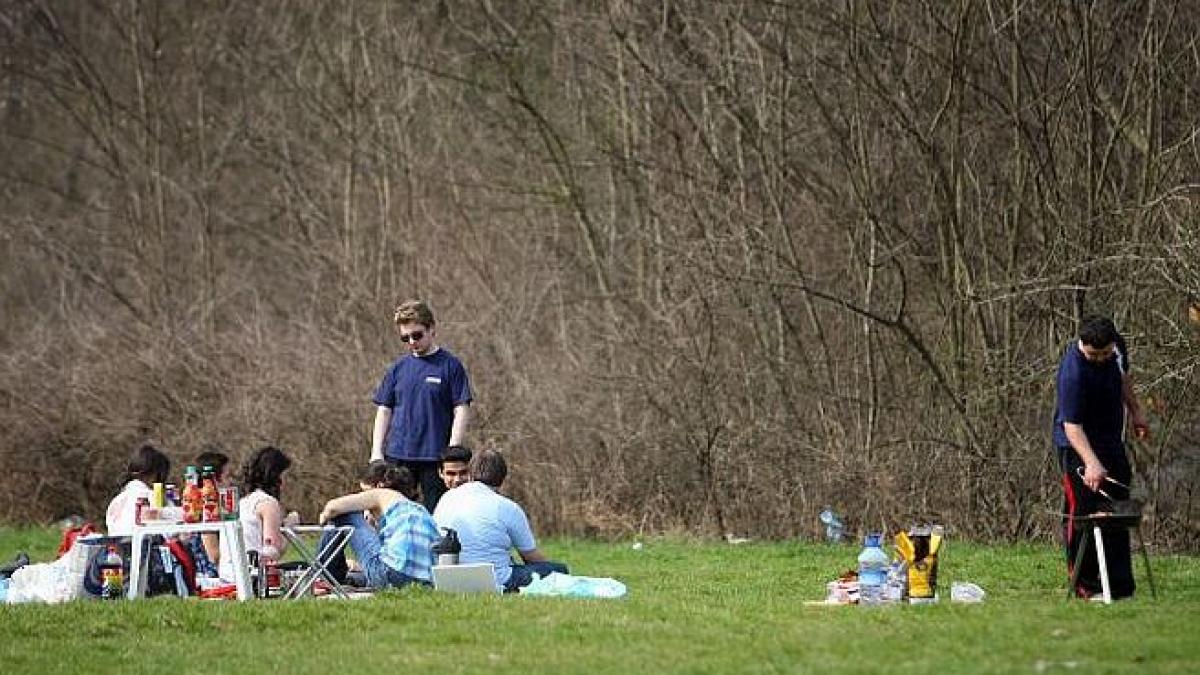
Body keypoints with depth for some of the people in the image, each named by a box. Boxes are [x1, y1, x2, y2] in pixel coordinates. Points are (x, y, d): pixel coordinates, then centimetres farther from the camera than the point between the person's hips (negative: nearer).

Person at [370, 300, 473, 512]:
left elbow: (461, 410, -4)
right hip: (398, 456, 4)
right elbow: (384, 411, 13)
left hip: (435, 457, -4)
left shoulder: (450, 365, -2)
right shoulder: (398, 368, 10)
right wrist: (376, 453, 5)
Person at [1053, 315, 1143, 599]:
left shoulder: (1117, 346, -6)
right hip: (1078, 447, -8)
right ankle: (1084, 583, -1)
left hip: (1112, 443, 8)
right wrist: (1090, 463, -44)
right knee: (1082, 514, -9)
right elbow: (1071, 425, -33)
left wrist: (1134, 411, 22)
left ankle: (1120, 584, 15)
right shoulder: (1073, 373, -30)